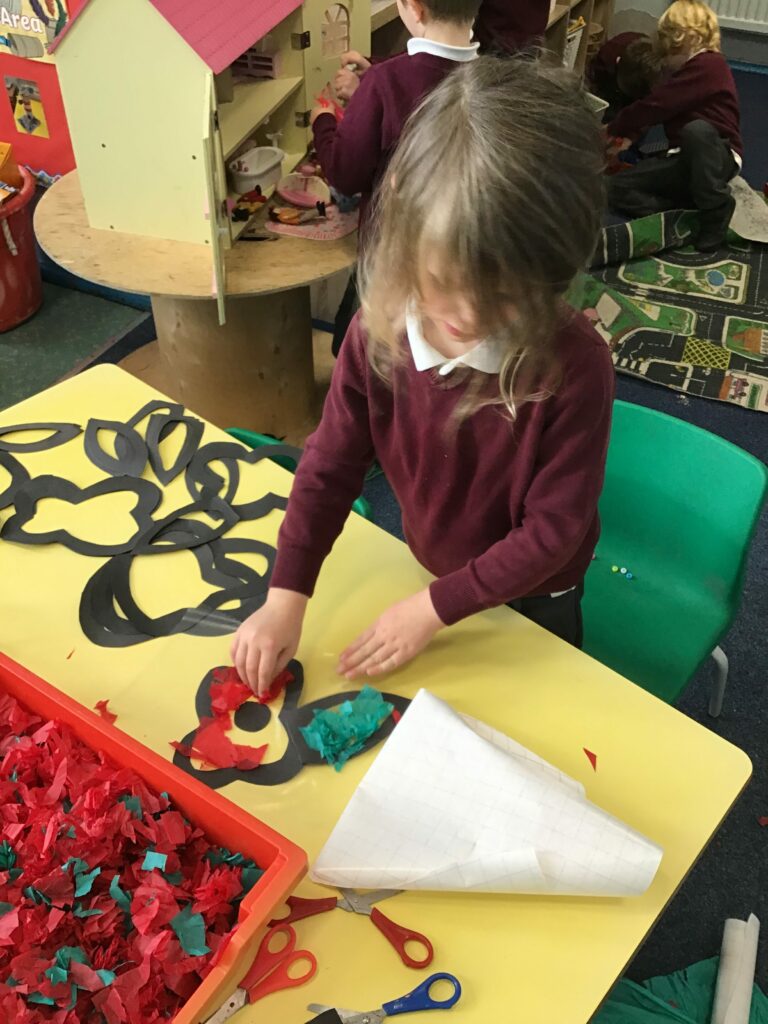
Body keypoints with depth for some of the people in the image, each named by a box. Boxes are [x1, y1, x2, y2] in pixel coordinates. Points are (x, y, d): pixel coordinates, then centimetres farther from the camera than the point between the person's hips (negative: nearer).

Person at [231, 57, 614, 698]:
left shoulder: (576, 366, -34)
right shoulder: (378, 333, -24)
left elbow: (553, 528, -26)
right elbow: (331, 466, -14)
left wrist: (434, 608, -24)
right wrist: (285, 597, -19)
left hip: (533, 596, -2)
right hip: (433, 572, 3)